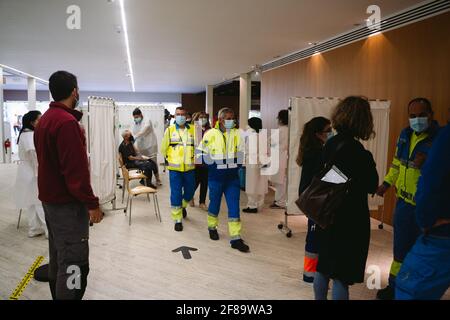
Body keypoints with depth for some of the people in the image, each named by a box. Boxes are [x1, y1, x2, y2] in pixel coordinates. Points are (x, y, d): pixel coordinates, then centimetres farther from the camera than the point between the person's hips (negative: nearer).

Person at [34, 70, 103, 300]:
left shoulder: (44, 119, 11)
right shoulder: (67, 121, -20)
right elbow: (76, 169, -24)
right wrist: (92, 203, -19)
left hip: (50, 199, 10)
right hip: (67, 203, -10)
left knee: (58, 257, 20)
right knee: (74, 265, -4)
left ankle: (58, 294, 33)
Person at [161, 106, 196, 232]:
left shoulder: (192, 130, 3)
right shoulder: (170, 130, 0)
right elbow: (163, 148, 6)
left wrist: (192, 158, 6)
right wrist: (171, 158, 8)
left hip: (189, 168, 2)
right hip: (175, 168, -2)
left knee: (189, 192, 14)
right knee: (176, 195, -1)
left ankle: (183, 206, 45)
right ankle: (178, 220, 11)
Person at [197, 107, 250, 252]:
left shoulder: (236, 134, 3)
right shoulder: (211, 134, -8)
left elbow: (240, 151, 15)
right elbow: (201, 151, -2)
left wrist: (237, 164, 4)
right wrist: (212, 164, -9)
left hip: (232, 176, 3)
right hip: (216, 176, -3)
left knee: (234, 206, 0)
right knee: (215, 203, 12)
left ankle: (235, 238, 5)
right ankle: (212, 227, 39)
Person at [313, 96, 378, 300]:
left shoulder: (330, 144, 0)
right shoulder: (358, 152, -21)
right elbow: (372, 186, -10)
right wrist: (370, 165, -1)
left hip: (327, 216, 7)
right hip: (350, 221, -7)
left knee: (323, 268, 20)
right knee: (342, 276, 6)